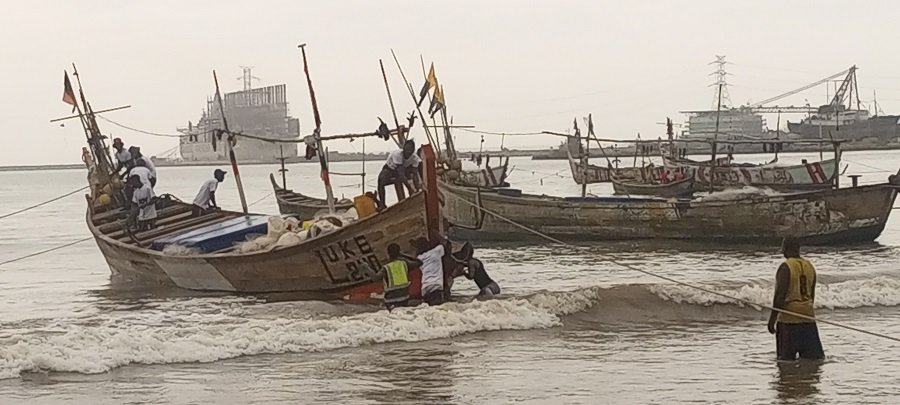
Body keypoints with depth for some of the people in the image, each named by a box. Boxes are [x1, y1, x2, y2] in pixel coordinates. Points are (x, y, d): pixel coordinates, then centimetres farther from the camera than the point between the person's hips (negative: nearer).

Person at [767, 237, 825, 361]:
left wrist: (772, 318, -12)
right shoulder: (809, 266, 10)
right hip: (808, 314, 7)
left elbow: (780, 294, -16)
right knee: (813, 356, 8)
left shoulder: (786, 267, -13)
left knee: (786, 358, -3)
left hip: (789, 318, -7)